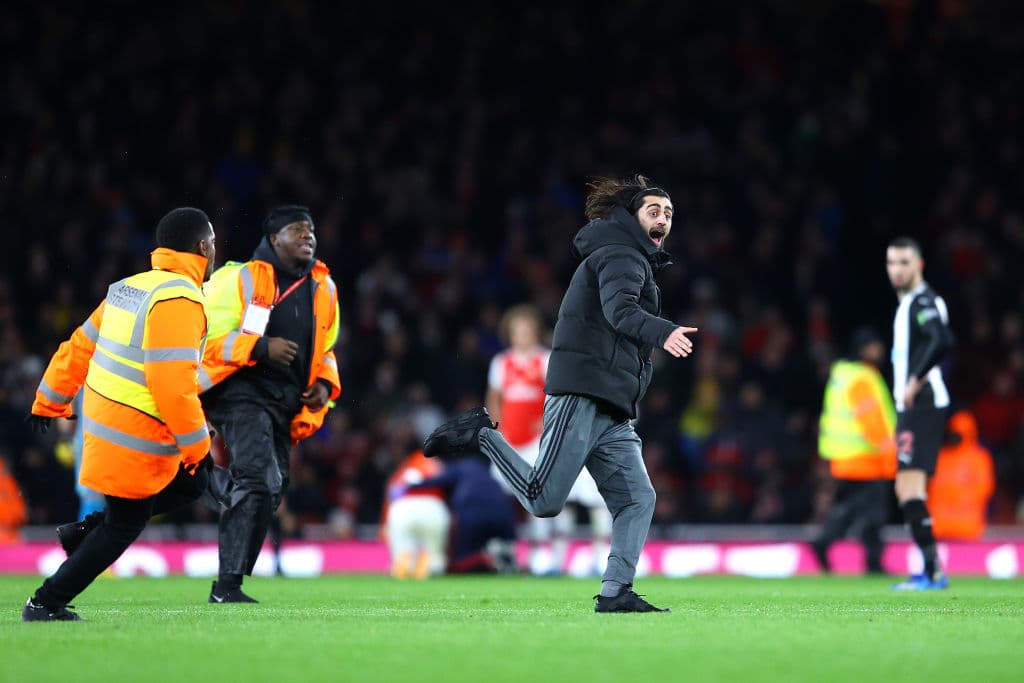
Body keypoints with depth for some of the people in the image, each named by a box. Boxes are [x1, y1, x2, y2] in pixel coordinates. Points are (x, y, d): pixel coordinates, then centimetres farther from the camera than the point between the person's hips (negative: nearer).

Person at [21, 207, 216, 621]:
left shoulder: (129, 288, 9)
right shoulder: (180, 299, -19)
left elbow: (79, 347, 15)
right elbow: (173, 383, -25)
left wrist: (49, 402, 26)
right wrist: (197, 445, -17)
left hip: (103, 420, 9)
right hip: (136, 440, -9)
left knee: (187, 485, 19)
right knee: (123, 528, 4)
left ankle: (87, 532, 15)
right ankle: (46, 604, 7)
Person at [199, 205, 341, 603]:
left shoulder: (324, 289, 15)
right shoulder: (240, 278, -6)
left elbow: (325, 349, 27)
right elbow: (211, 336, -10)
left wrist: (325, 383, 7)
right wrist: (261, 347, -22)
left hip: (286, 405, 8)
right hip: (242, 394, -7)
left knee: (269, 493, 8)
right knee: (260, 481, -22)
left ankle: (228, 585, 16)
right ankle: (227, 583, -20)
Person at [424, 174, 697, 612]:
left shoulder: (635, 260, 28)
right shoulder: (620, 255, -4)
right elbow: (619, 309, -25)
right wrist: (662, 333, -43)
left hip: (611, 411, 10)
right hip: (581, 395, -10)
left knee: (637, 499, -1)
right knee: (544, 501, -15)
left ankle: (615, 592, -4)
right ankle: (480, 435, 1)